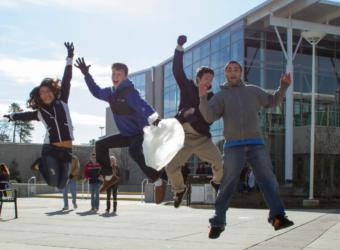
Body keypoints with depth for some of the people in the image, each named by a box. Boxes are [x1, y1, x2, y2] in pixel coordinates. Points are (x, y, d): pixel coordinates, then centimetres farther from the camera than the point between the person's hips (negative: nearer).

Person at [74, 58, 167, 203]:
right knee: (101, 145, 8)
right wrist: (86, 75, 18)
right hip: (126, 134, 9)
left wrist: (154, 119, -57)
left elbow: (143, 106, -39)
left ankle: (159, 182, -26)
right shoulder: (110, 92, 4)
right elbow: (96, 92, 24)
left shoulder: (130, 92, -21)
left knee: (134, 152, -36)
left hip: (141, 133, -9)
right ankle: (109, 177, 21)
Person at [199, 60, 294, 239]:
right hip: (233, 146, -2)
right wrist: (203, 98, -20)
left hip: (256, 144, 2)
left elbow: (273, 101, 27)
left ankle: (278, 217, -18)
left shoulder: (253, 90, 18)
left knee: (268, 180, -12)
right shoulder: (221, 96, 11)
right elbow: (209, 117, -4)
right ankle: (218, 222, 5)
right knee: (227, 185, -3)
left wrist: (283, 86, 11)